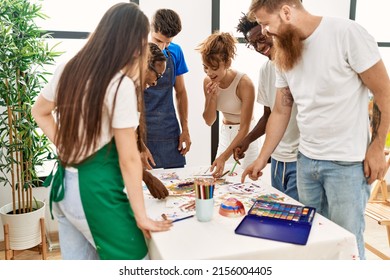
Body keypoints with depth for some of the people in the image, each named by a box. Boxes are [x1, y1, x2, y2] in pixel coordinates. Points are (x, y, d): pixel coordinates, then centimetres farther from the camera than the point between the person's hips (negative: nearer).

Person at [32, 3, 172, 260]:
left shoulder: (68, 69, 3)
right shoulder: (121, 85, -19)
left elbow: (40, 112, 19)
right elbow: (129, 158, -18)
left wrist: (67, 148, 11)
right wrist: (141, 216, -11)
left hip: (64, 183, 8)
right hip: (97, 189, -8)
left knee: (77, 261, 22)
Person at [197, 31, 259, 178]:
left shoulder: (244, 83, -26)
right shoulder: (208, 82, -9)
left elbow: (245, 128, -27)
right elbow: (209, 121, -2)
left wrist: (224, 157, -35)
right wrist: (212, 97, -20)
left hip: (245, 135, -5)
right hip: (225, 133, 5)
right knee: (221, 176, 9)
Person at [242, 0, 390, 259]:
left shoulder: (347, 33, -13)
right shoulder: (284, 55, 6)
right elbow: (280, 111, 10)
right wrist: (262, 159, 9)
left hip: (347, 162, -5)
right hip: (306, 160, 6)